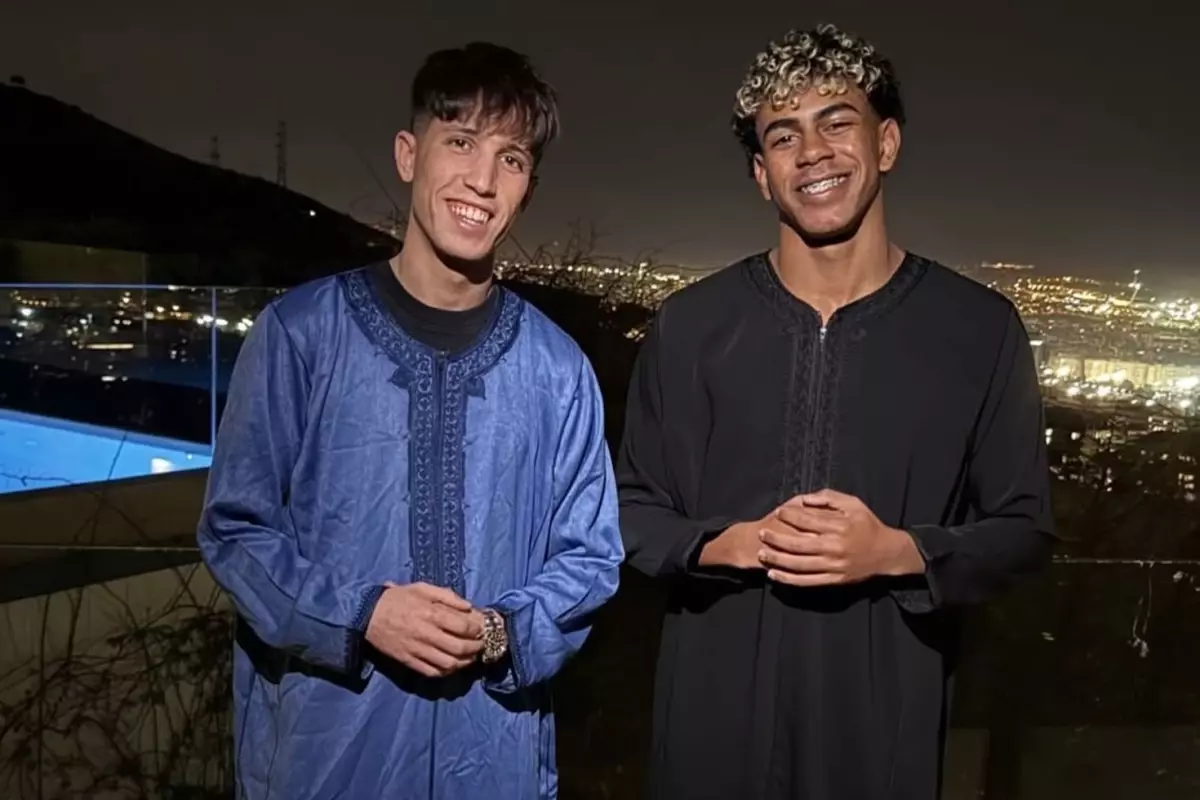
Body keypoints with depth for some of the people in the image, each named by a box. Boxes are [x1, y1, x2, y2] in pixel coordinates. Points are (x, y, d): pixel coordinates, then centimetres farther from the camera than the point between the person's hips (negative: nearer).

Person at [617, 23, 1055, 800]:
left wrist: (900, 551, -17)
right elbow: (634, 510, 3)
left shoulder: (981, 328, -4)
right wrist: (730, 542, -16)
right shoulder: (691, 323, -2)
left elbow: (1024, 527, 1)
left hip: (886, 717, 0)